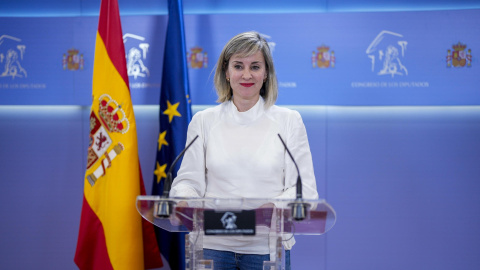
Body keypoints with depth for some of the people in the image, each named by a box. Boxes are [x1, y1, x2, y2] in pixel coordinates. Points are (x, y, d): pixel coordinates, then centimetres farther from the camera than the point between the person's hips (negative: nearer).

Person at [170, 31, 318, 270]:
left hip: (267, 247, -1)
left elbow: (304, 189, -2)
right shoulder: (203, 121, 7)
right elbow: (188, 180, 7)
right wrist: (187, 201, -16)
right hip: (213, 245, 1)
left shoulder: (289, 121, 3)